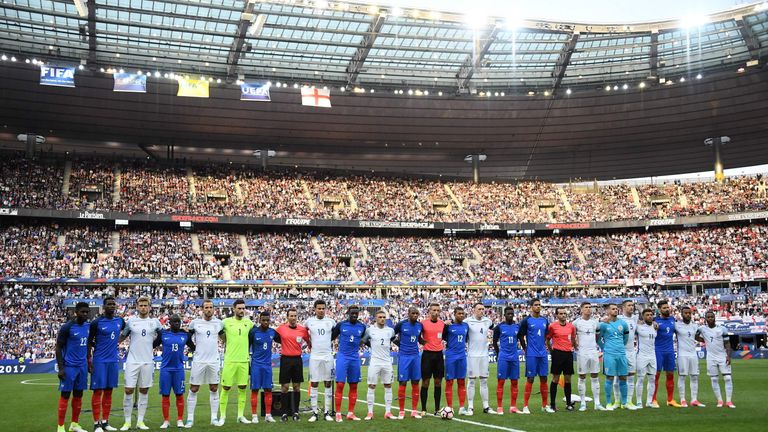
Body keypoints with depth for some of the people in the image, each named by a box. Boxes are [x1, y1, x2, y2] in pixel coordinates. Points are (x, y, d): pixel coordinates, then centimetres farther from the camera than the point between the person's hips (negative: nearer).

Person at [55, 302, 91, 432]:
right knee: (65, 395, -1)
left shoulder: (88, 326, 6)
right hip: (69, 366, -6)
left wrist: (89, 362, 15)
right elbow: (58, 348, -9)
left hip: (82, 366, 6)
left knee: (78, 395, 10)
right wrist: (60, 368, -13)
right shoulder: (67, 327, -13)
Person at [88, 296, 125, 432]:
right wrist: (89, 361, -8)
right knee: (98, 391, -2)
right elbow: (89, 342, -4)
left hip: (113, 361, 5)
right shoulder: (96, 322, -9)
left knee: (108, 392, 9)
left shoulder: (120, 321, 5)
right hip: (99, 361, -5)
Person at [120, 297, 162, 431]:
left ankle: (140, 421, 13)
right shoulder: (130, 321, 3)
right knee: (129, 391, -3)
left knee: (144, 391, 5)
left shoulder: (155, 322, 5)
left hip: (148, 362, 1)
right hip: (132, 361, -1)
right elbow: (122, 337, 12)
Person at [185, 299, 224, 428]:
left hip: (214, 361, 2)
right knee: (193, 389, 1)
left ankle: (214, 417, 13)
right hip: (199, 361, -2)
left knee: (214, 389, 6)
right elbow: (188, 337, 12)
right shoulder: (195, 323, -2)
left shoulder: (219, 323, 3)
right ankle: (190, 418, 8)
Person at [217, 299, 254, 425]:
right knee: (226, 388, 0)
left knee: (243, 388, 5)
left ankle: (241, 415, 15)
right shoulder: (226, 322, -4)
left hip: (244, 360, 3)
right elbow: (219, 333, 13)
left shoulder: (248, 322, 4)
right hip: (230, 360, -3)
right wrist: (229, 342, 10)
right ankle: (222, 416, 10)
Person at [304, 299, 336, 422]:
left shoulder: (331, 322, 2)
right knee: (314, 384, 0)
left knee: (328, 384, 3)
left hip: (328, 356, 1)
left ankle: (327, 412, 10)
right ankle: (314, 412, 6)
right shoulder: (309, 322, 0)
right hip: (314, 356, -1)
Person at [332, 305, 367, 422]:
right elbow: (331, 338, 7)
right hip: (342, 357, -3)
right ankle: (338, 413, -1)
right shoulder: (341, 325, -3)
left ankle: (350, 413, 12)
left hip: (355, 358, 3)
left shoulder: (362, 327, 5)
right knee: (340, 385, -7)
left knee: (354, 386, 5)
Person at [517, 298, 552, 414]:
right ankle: (525, 406, 2)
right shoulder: (526, 320, -6)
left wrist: (544, 346, 15)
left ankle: (545, 405, 16)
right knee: (530, 379, -4)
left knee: (544, 378, 7)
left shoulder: (544, 320, 10)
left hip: (543, 354, 5)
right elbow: (521, 336, -2)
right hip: (531, 355, -5)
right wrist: (526, 349, 1)